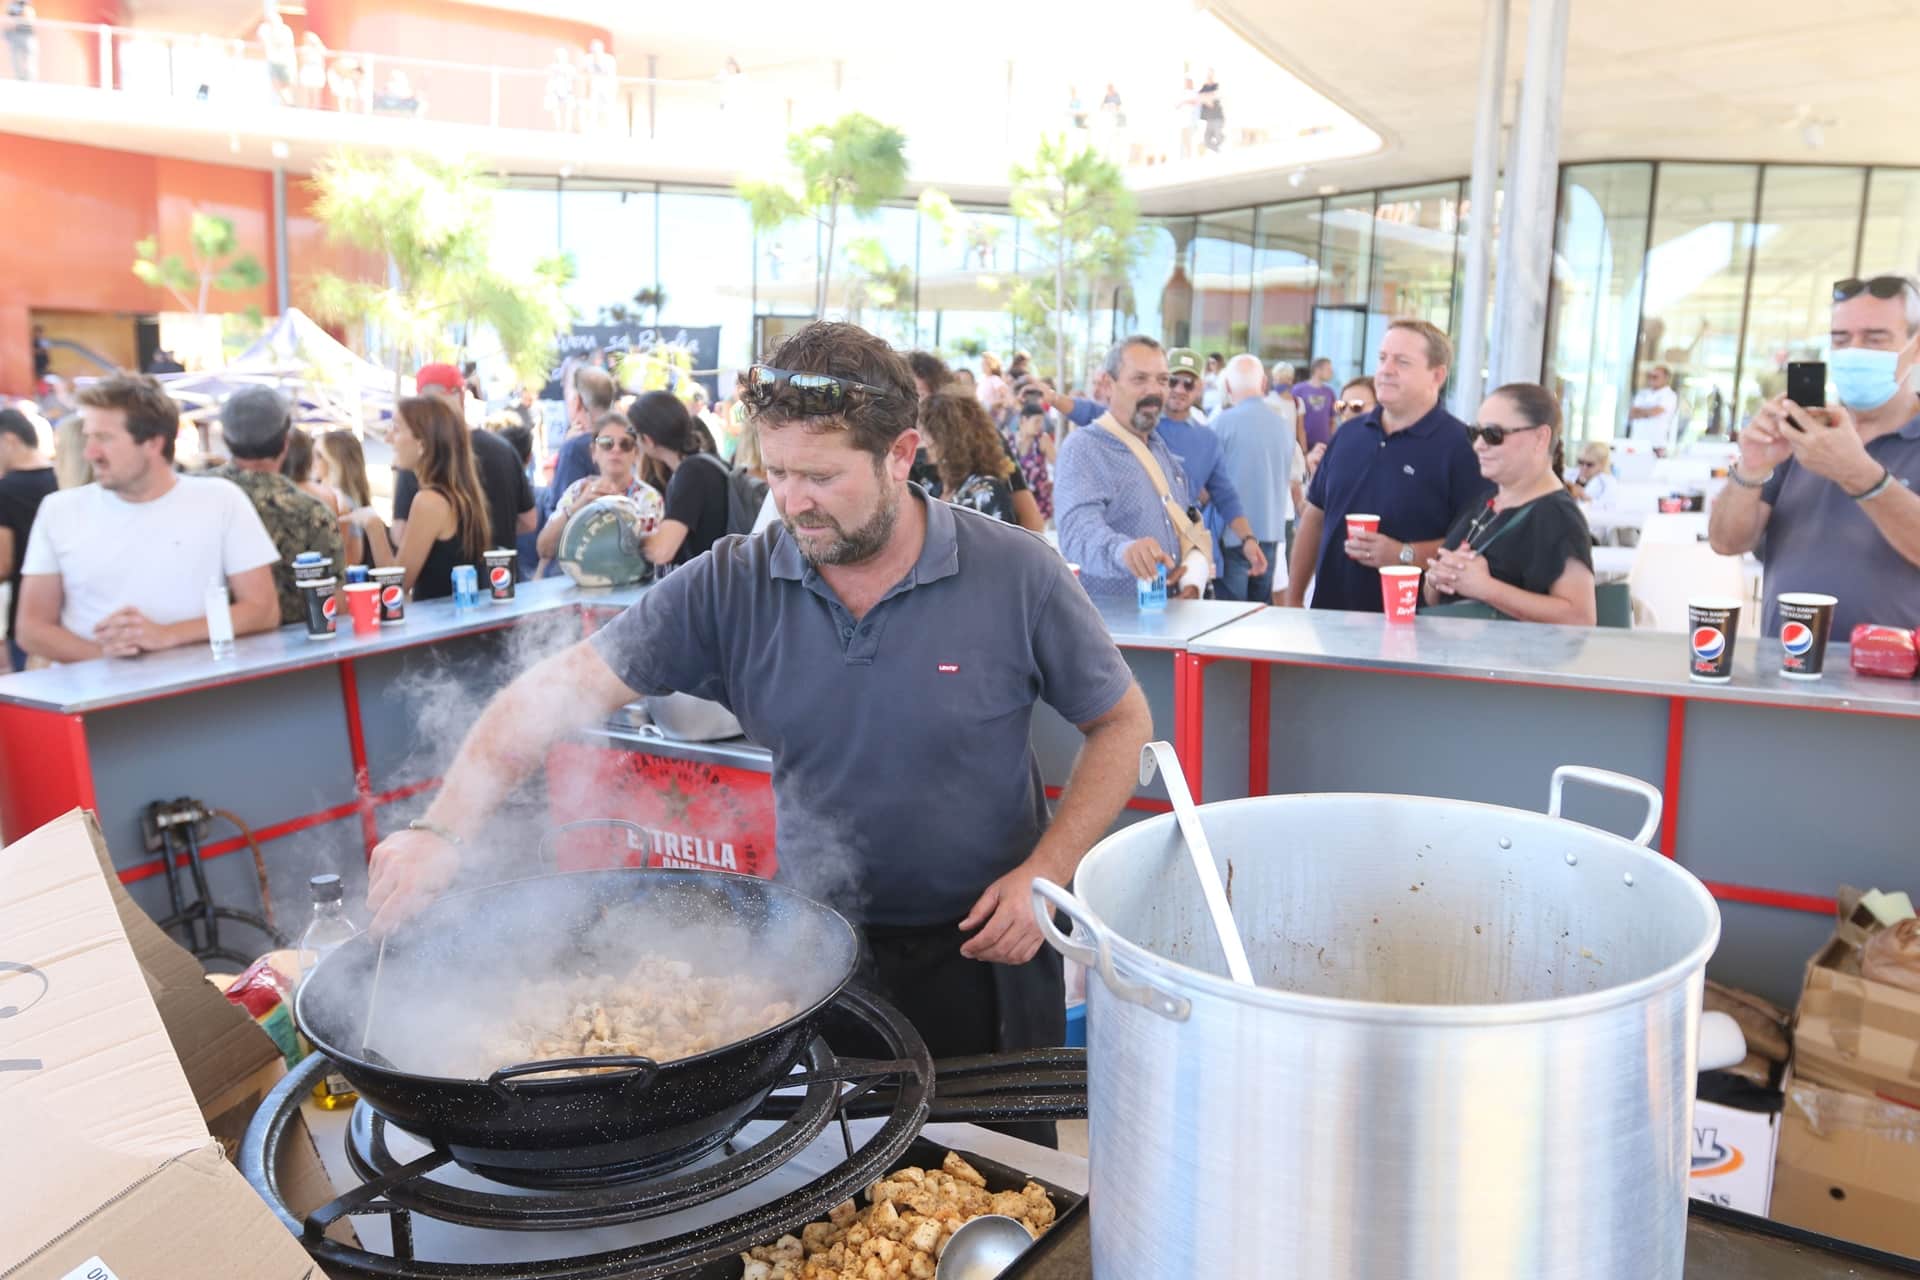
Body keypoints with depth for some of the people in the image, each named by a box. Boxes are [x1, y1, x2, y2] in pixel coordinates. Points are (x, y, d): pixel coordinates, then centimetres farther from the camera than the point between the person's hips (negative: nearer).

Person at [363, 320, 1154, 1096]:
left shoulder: (1017, 575, -15)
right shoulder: (730, 588, -11)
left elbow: (1122, 723, -4)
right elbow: (563, 690, -13)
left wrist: (1046, 873, -14)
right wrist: (444, 830, -25)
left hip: (985, 956, -1)